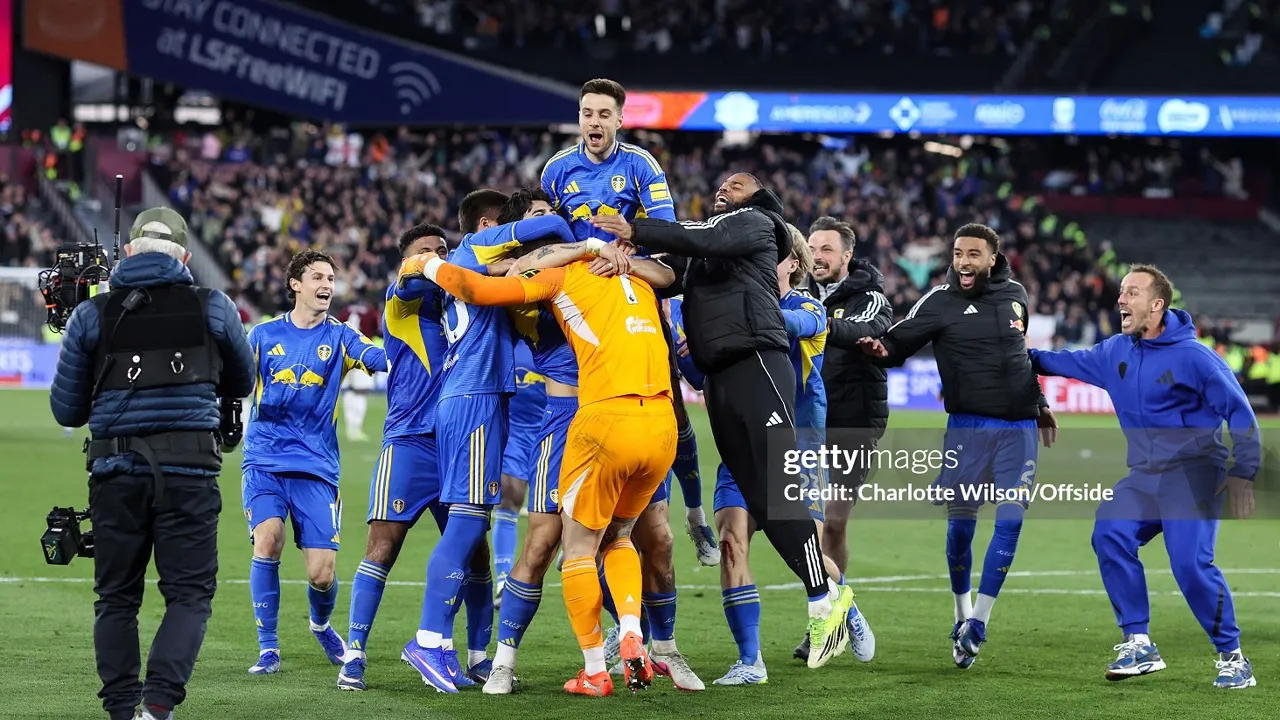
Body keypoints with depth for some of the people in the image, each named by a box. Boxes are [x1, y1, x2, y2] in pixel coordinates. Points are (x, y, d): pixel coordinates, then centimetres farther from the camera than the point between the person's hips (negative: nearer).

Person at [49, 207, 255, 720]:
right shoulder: (213, 309, 4)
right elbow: (241, 385, 21)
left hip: (115, 470, 2)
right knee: (189, 593, 4)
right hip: (188, 470, -1)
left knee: (116, 598, 13)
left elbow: (66, 410, 11)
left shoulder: (92, 315, 6)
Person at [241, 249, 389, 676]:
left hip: (317, 465, 0)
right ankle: (268, 647, -9)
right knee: (267, 538, -23)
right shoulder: (264, 335, 9)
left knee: (322, 573, -7)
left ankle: (321, 625, 29)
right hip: (264, 460, 0)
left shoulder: (339, 337, 6)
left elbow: (386, 359, -12)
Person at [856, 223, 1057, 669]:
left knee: (1011, 519, -6)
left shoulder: (1014, 295, 8)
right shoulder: (941, 301, -5)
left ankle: (978, 621, 0)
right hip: (969, 426, -3)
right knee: (961, 519, -2)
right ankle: (962, 612, 19)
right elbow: (899, 342, -8)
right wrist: (881, 350, -31)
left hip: (1019, 427, 3)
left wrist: (1039, 403, 28)